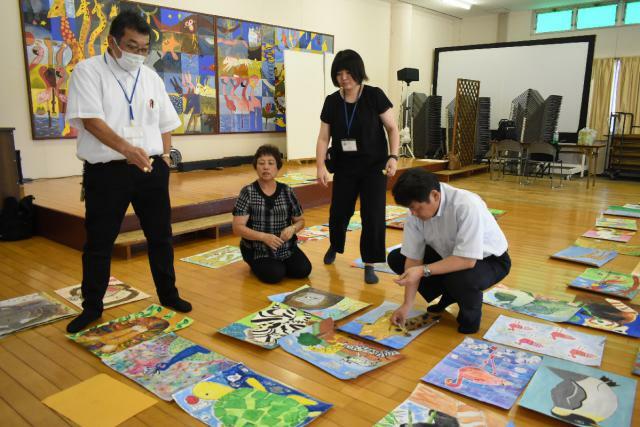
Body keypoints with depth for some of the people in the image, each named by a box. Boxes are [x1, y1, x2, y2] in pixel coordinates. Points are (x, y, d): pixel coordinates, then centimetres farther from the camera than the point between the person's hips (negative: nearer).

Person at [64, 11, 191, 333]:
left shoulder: (151, 77, 12)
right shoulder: (88, 71, -3)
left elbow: (165, 123, 18)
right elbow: (90, 120, -16)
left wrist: (164, 155, 7)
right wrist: (127, 149, -29)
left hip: (152, 168, 4)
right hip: (106, 171, -4)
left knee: (160, 236, 12)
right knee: (99, 242, 6)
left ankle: (168, 294, 28)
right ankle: (92, 306, 23)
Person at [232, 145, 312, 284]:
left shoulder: (287, 191, 2)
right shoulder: (248, 192, -7)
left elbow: (300, 221, 10)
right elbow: (238, 228, -13)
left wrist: (292, 228, -14)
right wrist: (263, 237, -27)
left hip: (286, 247, 3)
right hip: (257, 250, -3)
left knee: (303, 270, -17)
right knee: (275, 275, -24)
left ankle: (281, 263, 14)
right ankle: (257, 265, 9)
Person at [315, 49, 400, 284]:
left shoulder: (375, 96, -10)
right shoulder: (332, 101, -1)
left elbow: (392, 128, -5)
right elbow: (323, 137, 0)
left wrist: (393, 156, -18)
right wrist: (321, 166, -11)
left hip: (373, 167, -2)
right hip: (344, 167, 3)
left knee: (373, 215, -6)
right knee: (338, 212, 10)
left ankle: (369, 265, 9)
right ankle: (334, 246, 41)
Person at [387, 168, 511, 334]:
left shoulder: (467, 206, -36)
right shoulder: (417, 211, -19)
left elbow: (467, 260, -37)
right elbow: (413, 258, -15)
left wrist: (423, 270, -39)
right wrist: (407, 305, -16)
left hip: (488, 259, -6)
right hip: (448, 253, 6)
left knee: (459, 279, -38)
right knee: (396, 258, -5)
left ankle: (471, 312, -1)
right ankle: (448, 295, 13)